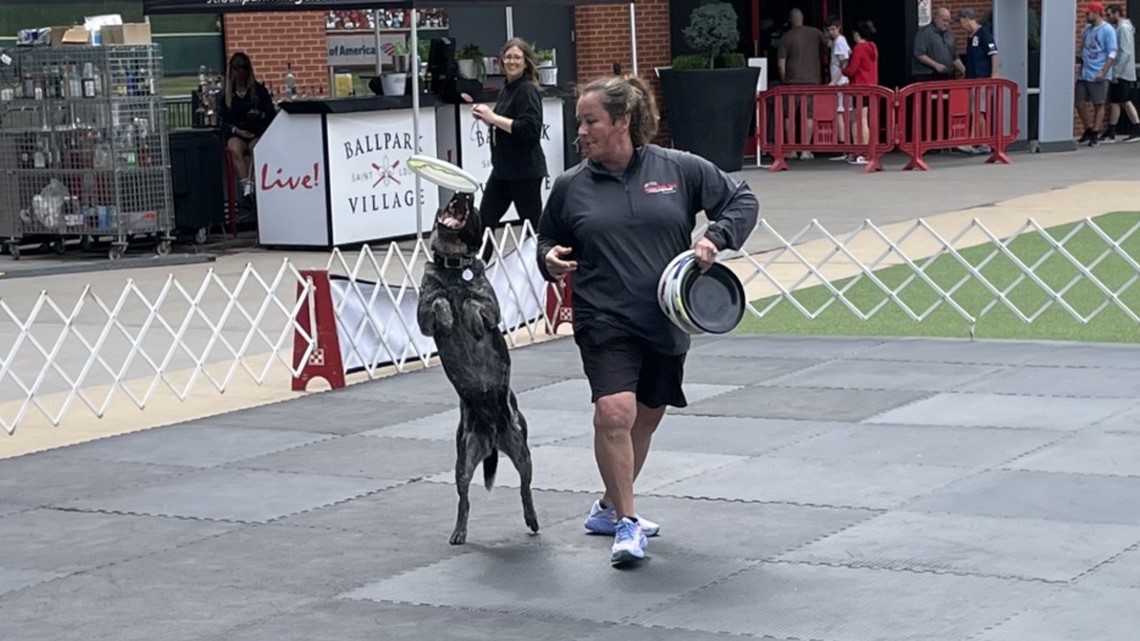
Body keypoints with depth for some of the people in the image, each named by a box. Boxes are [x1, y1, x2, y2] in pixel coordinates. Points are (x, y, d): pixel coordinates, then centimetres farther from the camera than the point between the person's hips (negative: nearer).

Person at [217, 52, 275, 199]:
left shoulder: (260, 90, 11)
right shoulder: (225, 94, 11)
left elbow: (271, 114, 9)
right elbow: (222, 120, 7)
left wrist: (261, 115, -14)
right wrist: (237, 130, -10)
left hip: (257, 132, 0)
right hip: (235, 133, 0)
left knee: (256, 148, -35)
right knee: (235, 149, -35)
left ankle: (250, 186, -50)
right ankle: (246, 187, -48)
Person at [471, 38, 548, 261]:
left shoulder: (527, 90, -13)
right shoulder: (507, 90, 12)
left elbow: (530, 129, -24)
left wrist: (494, 118, -21)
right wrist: (486, 115, 5)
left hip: (525, 170, -9)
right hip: (503, 169, 9)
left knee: (533, 225, 1)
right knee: (483, 220, 6)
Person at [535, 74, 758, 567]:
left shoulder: (680, 169, -1)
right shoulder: (571, 186, 1)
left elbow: (742, 201, 5)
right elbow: (548, 241, 16)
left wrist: (716, 238, -11)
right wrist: (550, 260, -6)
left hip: (666, 320, 2)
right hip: (604, 322, -2)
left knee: (645, 418, 15)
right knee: (614, 413, -22)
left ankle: (611, 508, 36)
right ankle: (626, 523, -9)